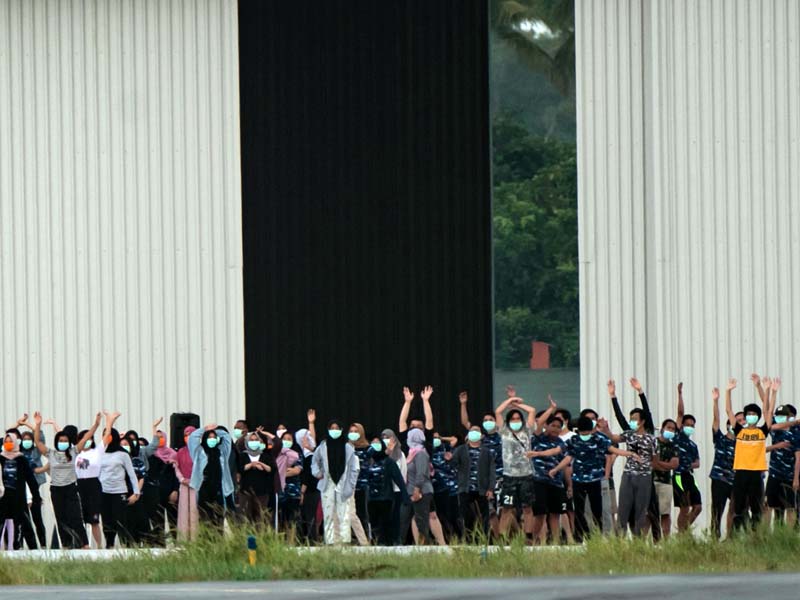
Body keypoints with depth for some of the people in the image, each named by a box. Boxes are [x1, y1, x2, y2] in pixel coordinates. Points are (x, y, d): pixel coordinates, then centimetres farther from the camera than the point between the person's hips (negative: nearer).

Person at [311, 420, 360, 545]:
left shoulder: (347, 448, 4)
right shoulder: (322, 447, 6)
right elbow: (315, 462, 21)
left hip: (343, 486, -1)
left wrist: (351, 486, 1)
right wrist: (317, 473, 3)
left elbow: (354, 468, 7)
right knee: (328, 515, 0)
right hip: (327, 486, 1)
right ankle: (330, 541, 1)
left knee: (343, 515, -7)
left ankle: (345, 540, -9)